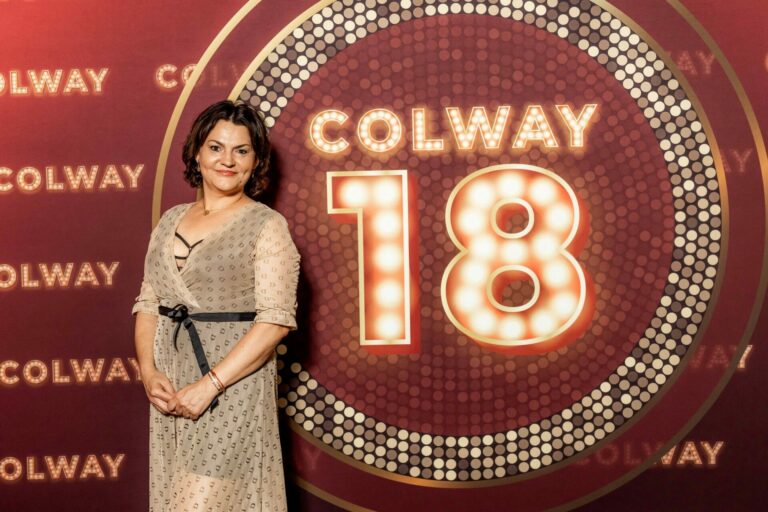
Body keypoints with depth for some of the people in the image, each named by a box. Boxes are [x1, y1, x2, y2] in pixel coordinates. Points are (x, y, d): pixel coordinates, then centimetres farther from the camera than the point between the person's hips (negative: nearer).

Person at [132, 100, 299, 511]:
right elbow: (148, 303, 11)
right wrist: (148, 372, -5)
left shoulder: (267, 226, -7)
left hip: (232, 388, -5)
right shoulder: (170, 221, 10)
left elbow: (276, 320, -13)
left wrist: (209, 385, -17)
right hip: (170, 387, 5)